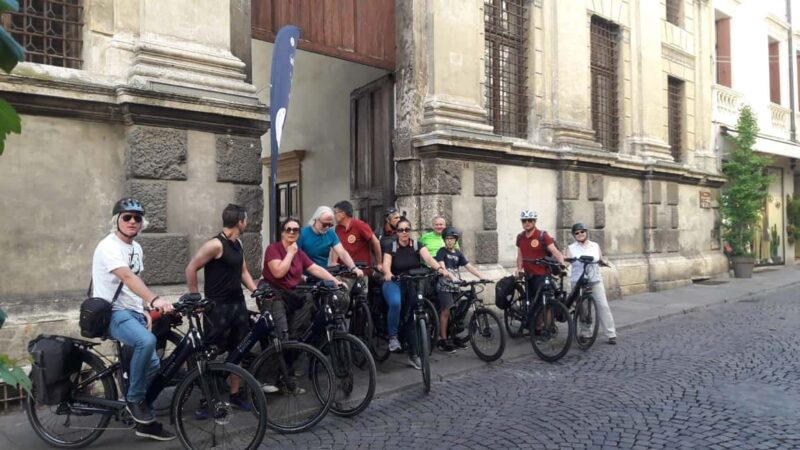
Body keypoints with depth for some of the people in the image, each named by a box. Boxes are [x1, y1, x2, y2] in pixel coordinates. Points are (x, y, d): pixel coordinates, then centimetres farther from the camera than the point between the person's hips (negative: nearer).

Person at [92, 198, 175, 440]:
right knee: (147, 341, -35)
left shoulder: (136, 248, 11)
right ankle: (134, 399, -13)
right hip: (112, 313, -9)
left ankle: (146, 422, 21)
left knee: (152, 364, 8)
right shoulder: (109, 246, -18)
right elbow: (127, 277, -35)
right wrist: (154, 300, -50)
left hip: (133, 312, 9)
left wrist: (146, 310, 11)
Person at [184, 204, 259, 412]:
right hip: (217, 307, -8)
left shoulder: (238, 243, 10)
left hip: (238, 304, 8)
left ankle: (235, 394, 23)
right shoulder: (216, 244, -16)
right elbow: (191, 269, -15)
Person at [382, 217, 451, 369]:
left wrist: (440, 268, -42)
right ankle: (393, 337, -14)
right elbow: (386, 264, -22)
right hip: (394, 283, -2)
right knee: (395, 303, -35)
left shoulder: (417, 245, -5)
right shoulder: (391, 247, -7)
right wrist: (388, 274, -46)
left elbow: (428, 257, -23)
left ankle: (413, 355, 15)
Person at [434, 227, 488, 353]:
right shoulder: (442, 251, -4)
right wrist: (452, 277, -34)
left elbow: (469, 266, 6)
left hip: (455, 286, 5)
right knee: (445, 312, -8)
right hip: (444, 286, -5)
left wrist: (482, 276, -6)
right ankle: (443, 340, -3)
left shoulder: (458, 253, 13)